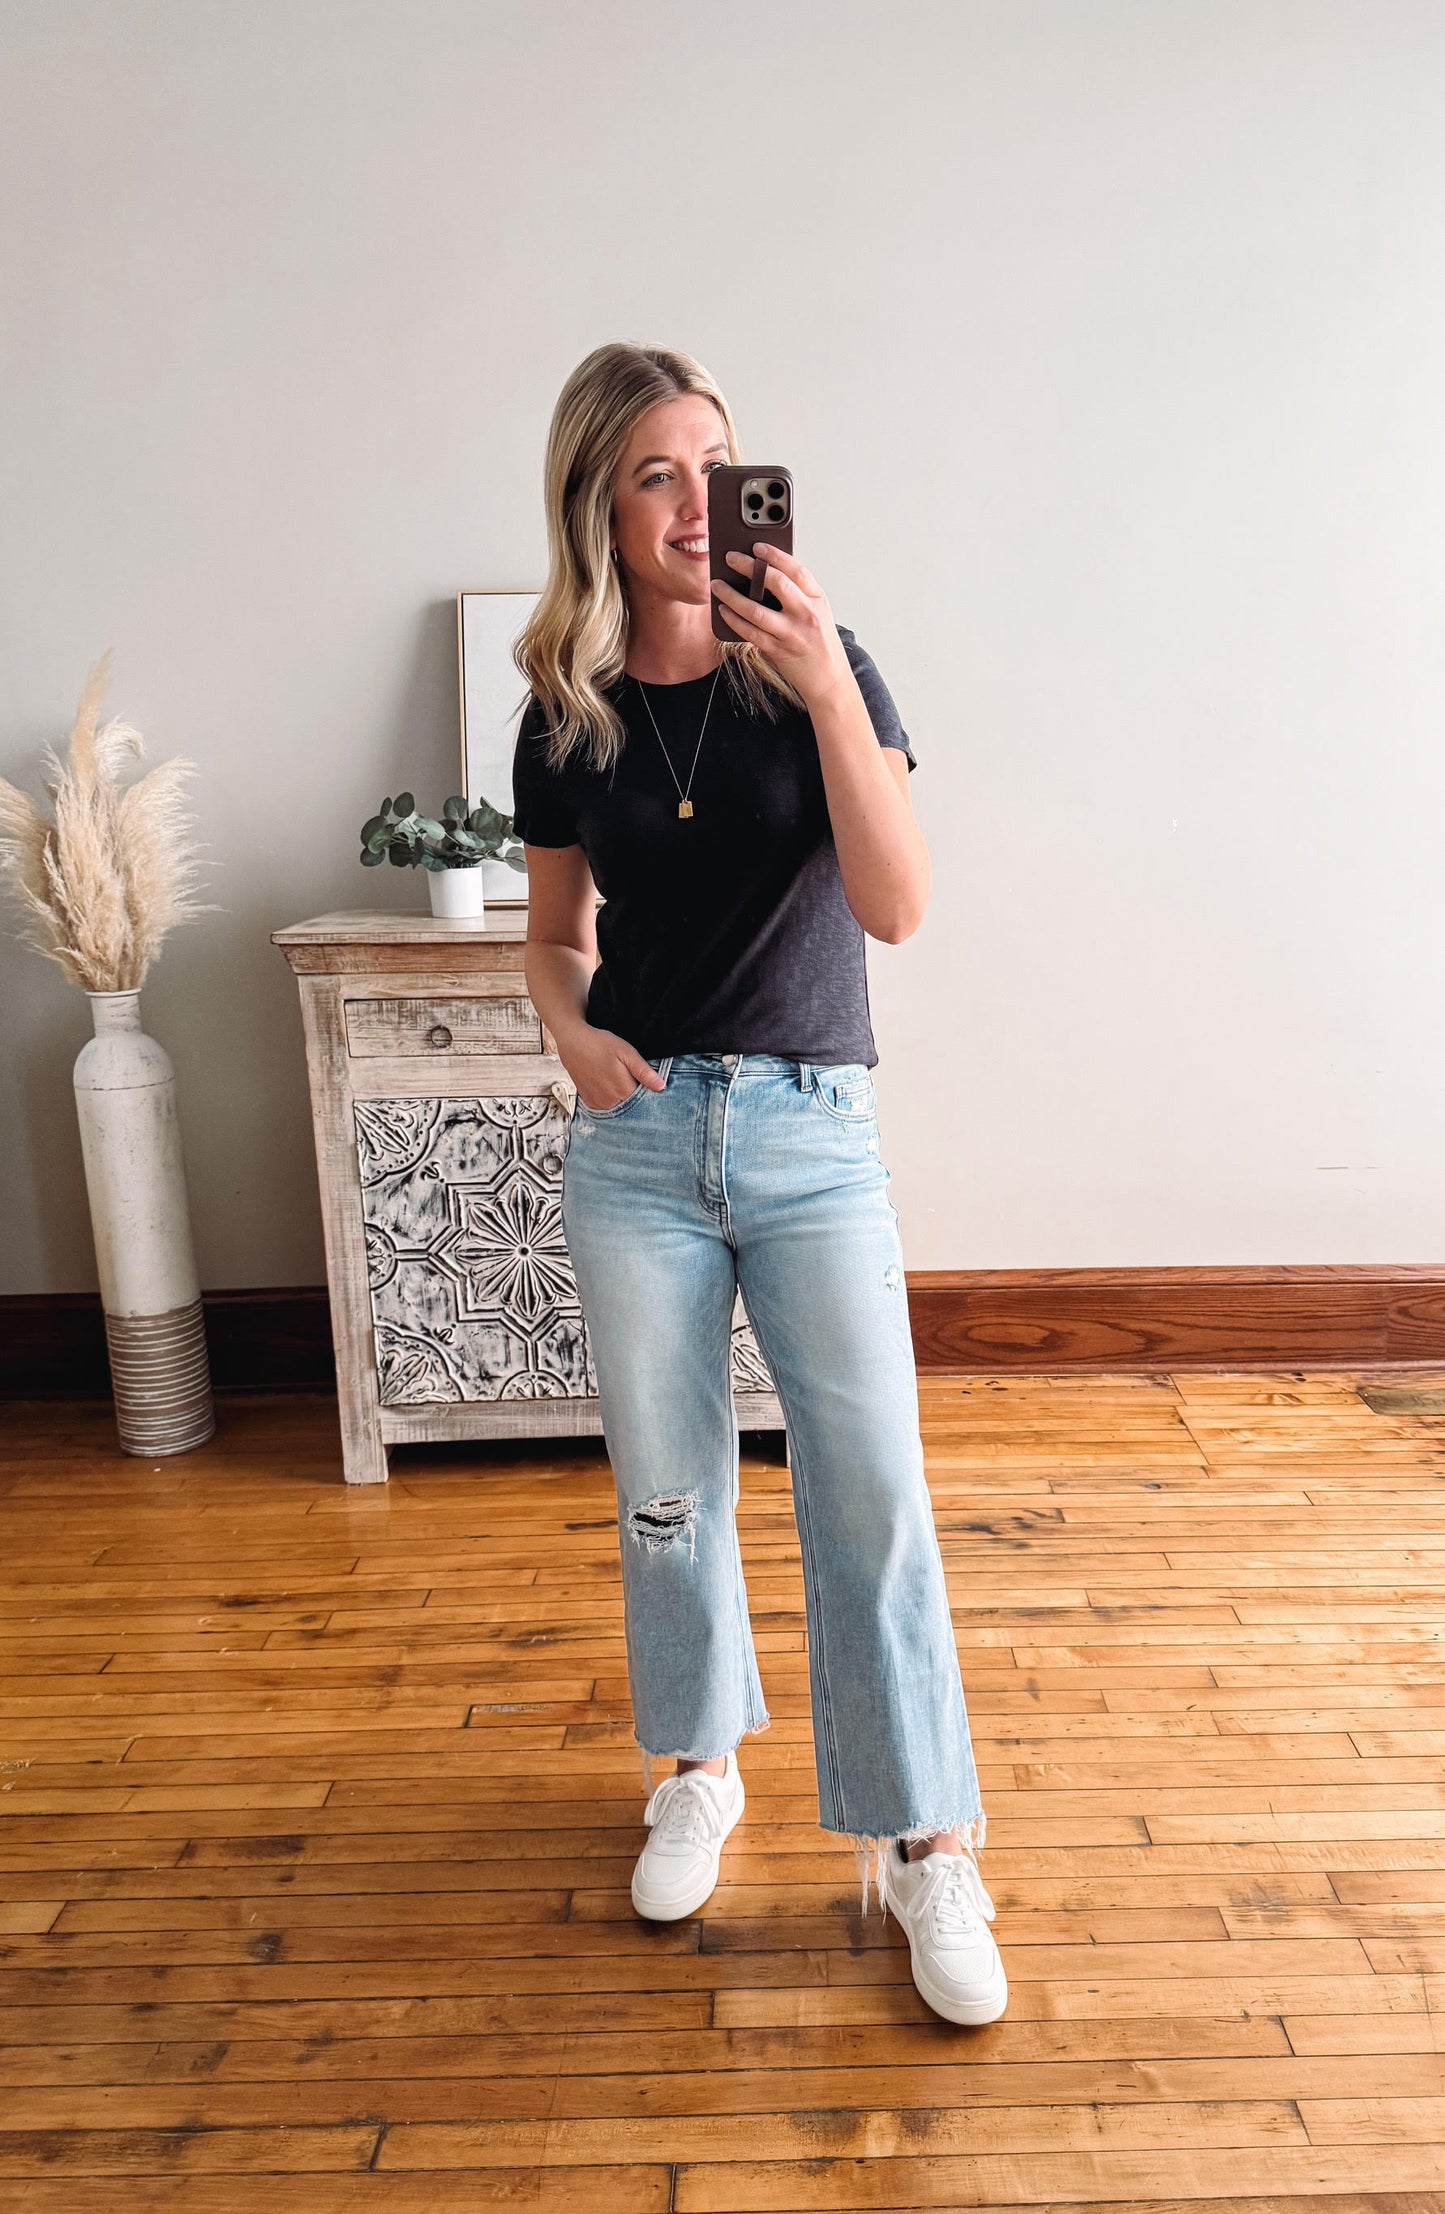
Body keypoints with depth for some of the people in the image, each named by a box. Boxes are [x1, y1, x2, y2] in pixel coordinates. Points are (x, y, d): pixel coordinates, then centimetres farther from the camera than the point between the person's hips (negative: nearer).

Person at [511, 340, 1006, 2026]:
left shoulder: (817, 670, -3)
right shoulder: (565, 715, 4)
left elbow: (897, 906, -14)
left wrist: (829, 690, -23)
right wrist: (570, 1030, -7)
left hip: (812, 1130, -2)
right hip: (636, 1139, 2)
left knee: (871, 1494, -2)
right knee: (666, 1491, 12)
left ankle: (922, 1846, 16)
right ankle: (700, 1768, 37)